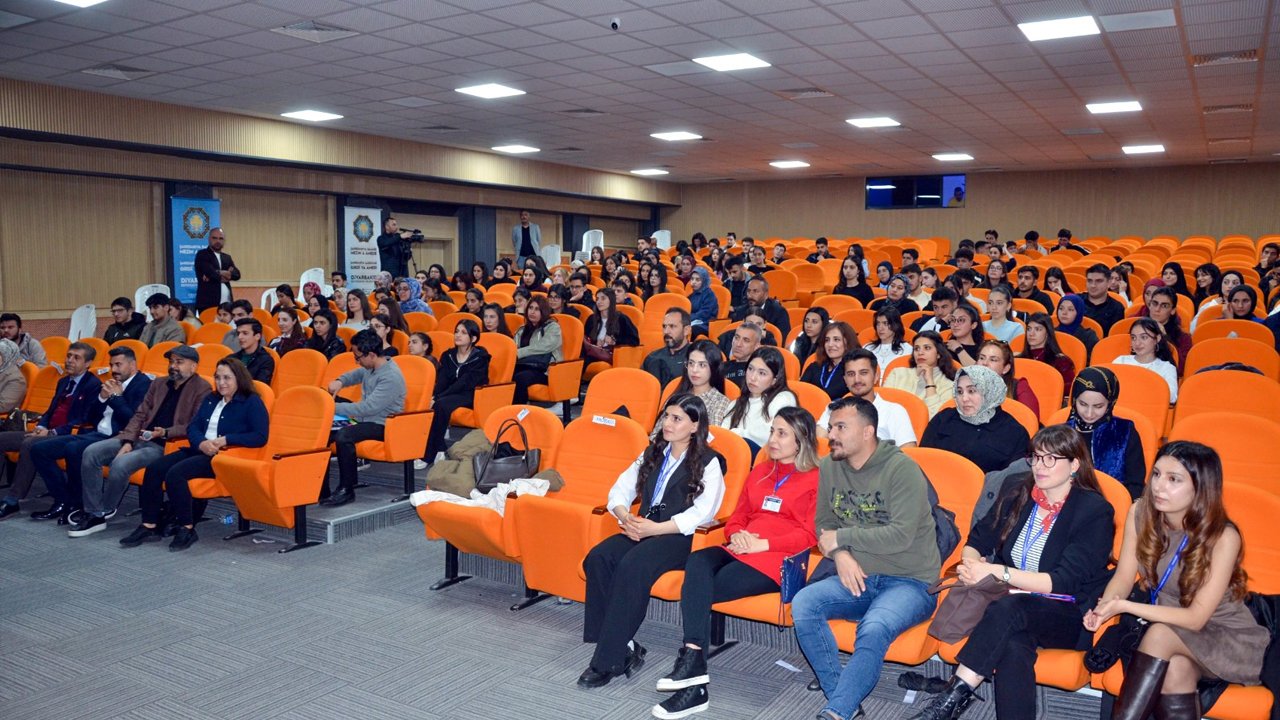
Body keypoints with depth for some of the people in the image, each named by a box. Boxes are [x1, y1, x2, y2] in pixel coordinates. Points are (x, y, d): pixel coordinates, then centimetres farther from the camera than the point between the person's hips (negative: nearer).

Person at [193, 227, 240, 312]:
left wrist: (217, 274, -11)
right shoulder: (202, 254, 3)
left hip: (226, 304, 5)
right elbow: (210, 272, -13)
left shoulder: (227, 257, 19)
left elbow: (236, 274, 3)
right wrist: (226, 274, 2)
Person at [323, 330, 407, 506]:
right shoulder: (370, 367, 5)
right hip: (364, 419, 9)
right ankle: (321, 490, -3)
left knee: (343, 436, -33)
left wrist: (335, 408, -23)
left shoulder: (391, 377, -23)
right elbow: (356, 374, 29)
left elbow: (368, 407, -28)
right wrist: (340, 381, 6)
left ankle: (347, 490, -20)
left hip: (382, 425, -9)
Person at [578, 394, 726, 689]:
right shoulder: (652, 454, 20)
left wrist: (656, 528, -20)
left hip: (681, 536, -6)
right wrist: (626, 517, -8)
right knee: (597, 559, -24)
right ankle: (622, 647, -19)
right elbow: (620, 489, 14)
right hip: (642, 529, 6)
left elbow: (702, 512, -12)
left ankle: (609, 660, -26)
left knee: (632, 567, -34)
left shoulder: (709, 463, 0)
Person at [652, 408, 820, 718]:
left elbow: (810, 536, -6)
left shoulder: (816, 480, 3)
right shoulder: (760, 472, 24)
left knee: (699, 590, -26)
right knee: (697, 563, -29)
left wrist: (762, 544, -15)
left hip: (778, 559, -6)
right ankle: (693, 667, -35)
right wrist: (737, 536, -1)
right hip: (741, 550, 6)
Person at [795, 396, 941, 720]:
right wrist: (840, 554, -9)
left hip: (909, 582, -6)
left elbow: (901, 536, -20)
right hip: (858, 577, 6)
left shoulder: (901, 469, -12)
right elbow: (823, 524, 13)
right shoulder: (829, 466, 7)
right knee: (802, 604, -21)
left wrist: (841, 537, -13)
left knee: (874, 629, -35)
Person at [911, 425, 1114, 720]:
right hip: (1011, 598, 3)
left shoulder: (1095, 511, -8)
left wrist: (997, 572, -23)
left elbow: (1064, 581, -15)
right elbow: (977, 541, 12)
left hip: (1067, 616, -3)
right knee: (1013, 646, -35)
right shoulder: (1016, 489, 7)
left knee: (1009, 607, -38)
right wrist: (971, 564, -13)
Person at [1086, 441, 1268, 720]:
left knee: (1161, 634, -32)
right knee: (1175, 669, -30)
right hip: (1164, 620, 3)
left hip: (1225, 636, -3)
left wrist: (1125, 606, -30)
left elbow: (1196, 618, -21)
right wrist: (1104, 607, -28)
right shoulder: (1141, 513, -11)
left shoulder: (1223, 537, -22)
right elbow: (1123, 576, -6)